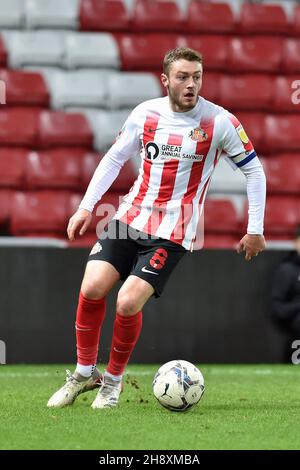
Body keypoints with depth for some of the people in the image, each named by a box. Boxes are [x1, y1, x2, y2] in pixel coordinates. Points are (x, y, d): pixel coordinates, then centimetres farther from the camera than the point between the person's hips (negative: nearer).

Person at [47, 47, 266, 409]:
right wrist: (86, 206, 7)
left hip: (172, 233, -3)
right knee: (91, 288, -13)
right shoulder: (145, 114, 1)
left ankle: (113, 379, 8)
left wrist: (255, 230, 0)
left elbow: (253, 170, 0)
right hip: (130, 216, 3)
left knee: (128, 302, -17)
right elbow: (114, 158, 13)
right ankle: (84, 372, 9)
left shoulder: (219, 121, -9)